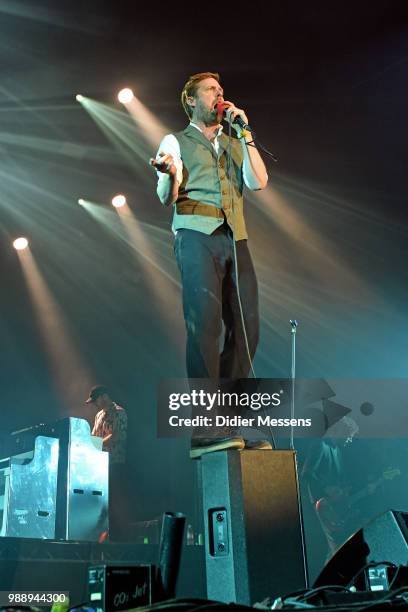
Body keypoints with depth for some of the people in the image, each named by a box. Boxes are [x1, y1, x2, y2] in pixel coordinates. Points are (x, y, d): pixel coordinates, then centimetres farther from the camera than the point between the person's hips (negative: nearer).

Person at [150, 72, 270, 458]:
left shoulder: (235, 143, 25)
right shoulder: (176, 142, 13)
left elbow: (258, 182, 6)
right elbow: (166, 198, 1)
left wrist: (244, 133, 6)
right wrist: (170, 175, -22)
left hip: (235, 238, 5)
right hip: (197, 236, -5)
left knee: (246, 328, -4)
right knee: (205, 325, -16)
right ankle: (205, 430, -16)